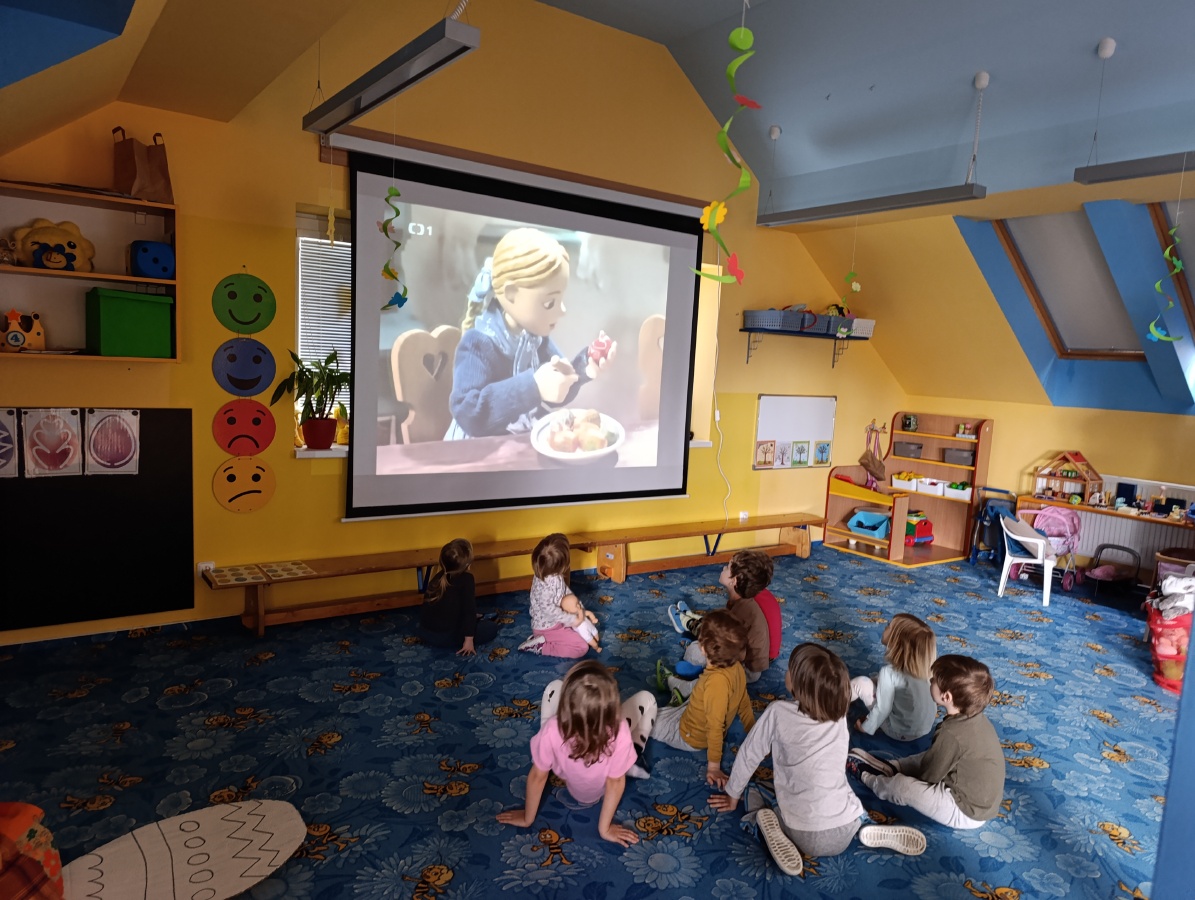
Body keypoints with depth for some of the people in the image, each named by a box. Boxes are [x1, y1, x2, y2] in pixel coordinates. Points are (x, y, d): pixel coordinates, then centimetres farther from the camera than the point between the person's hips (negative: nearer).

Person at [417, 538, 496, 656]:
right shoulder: (466, 579, -12)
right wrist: (469, 640, -16)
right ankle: (461, 645, -2)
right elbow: (469, 609, -17)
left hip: (424, 632, 7)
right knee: (491, 628, 4)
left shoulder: (439, 576, 8)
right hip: (445, 636, -7)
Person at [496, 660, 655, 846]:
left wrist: (527, 818, -5)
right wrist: (605, 828, -9)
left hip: (565, 775, 1)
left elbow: (537, 777, -24)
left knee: (554, 687, 5)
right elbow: (615, 783, -26)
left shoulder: (552, 731, -42)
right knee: (646, 699, 2)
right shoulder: (619, 733, -42)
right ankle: (630, 764, 21)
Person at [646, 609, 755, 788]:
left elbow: (716, 726, -33)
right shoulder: (736, 667, -16)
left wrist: (713, 766, -24)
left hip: (688, 736, -7)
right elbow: (744, 706, -2)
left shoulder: (717, 681, -40)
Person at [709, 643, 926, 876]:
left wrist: (733, 796, 18)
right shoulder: (839, 711, -1)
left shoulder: (778, 712, -12)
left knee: (754, 795, 25)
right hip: (846, 833, 3)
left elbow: (748, 755, 1)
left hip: (806, 838, -3)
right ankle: (870, 833, 8)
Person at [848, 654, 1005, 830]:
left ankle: (867, 777, 22)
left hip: (967, 812, -8)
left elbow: (929, 776, -16)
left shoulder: (952, 733, -30)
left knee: (902, 785, -6)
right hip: (984, 801, 8)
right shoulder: (976, 718, -4)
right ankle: (889, 768, 29)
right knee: (929, 758, 20)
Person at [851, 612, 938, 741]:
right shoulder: (925, 664, -10)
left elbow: (882, 709, -20)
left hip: (899, 732, -6)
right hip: (926, 727, 6)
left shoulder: (889, 673, -28)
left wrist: (866, 727, -1)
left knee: (861, 682, -4)